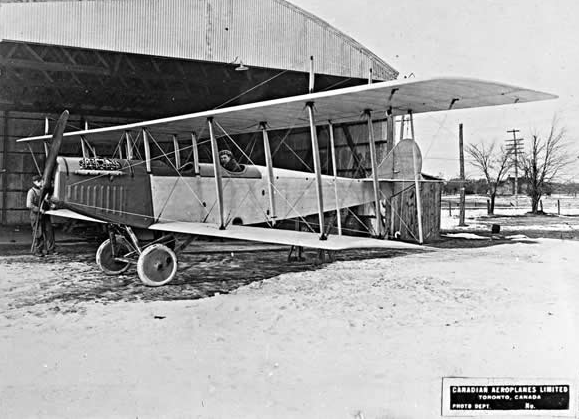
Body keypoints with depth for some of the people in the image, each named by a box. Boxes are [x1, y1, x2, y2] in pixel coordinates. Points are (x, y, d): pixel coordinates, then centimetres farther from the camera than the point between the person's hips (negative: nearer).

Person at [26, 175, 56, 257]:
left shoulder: (43, 191, 14)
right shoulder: (31, 192, -7)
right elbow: (29, 205, -17)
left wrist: (50, 205, 7)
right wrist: (39, 209, -21)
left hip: (45, 215, 6)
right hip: (36, 216, -6)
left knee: (49, 232, 3)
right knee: (38, 234, -2)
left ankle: (50, 250, 10)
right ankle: (36, 251, 9)